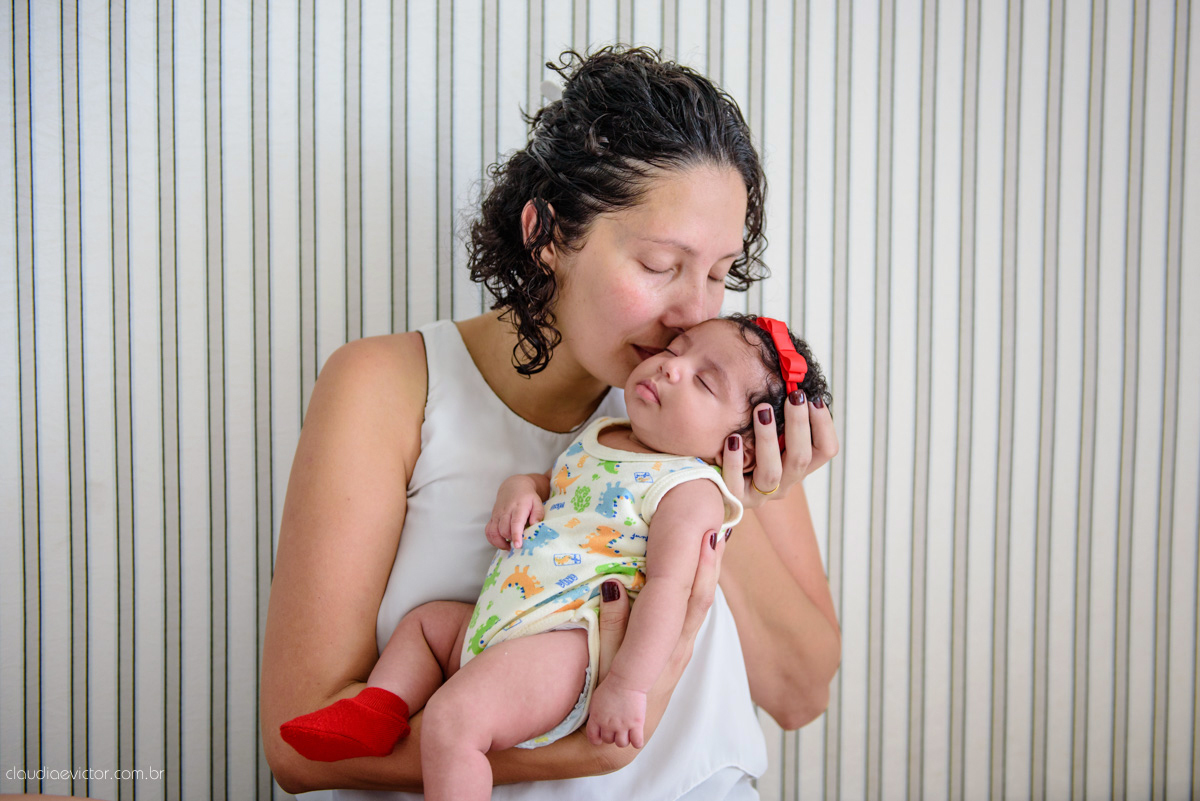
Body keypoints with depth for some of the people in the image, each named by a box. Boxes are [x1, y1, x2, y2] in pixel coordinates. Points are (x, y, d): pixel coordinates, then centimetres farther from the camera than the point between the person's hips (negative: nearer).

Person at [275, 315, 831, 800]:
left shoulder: (690, 490, -11)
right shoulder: (597, 436, 16)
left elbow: (668, 585, -20)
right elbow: (547, 481, 31)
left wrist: (627, 685, -28)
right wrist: (519, 490, 5)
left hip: (565, 642, -10)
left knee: (451, 720, -26)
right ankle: (378, 714, 20)